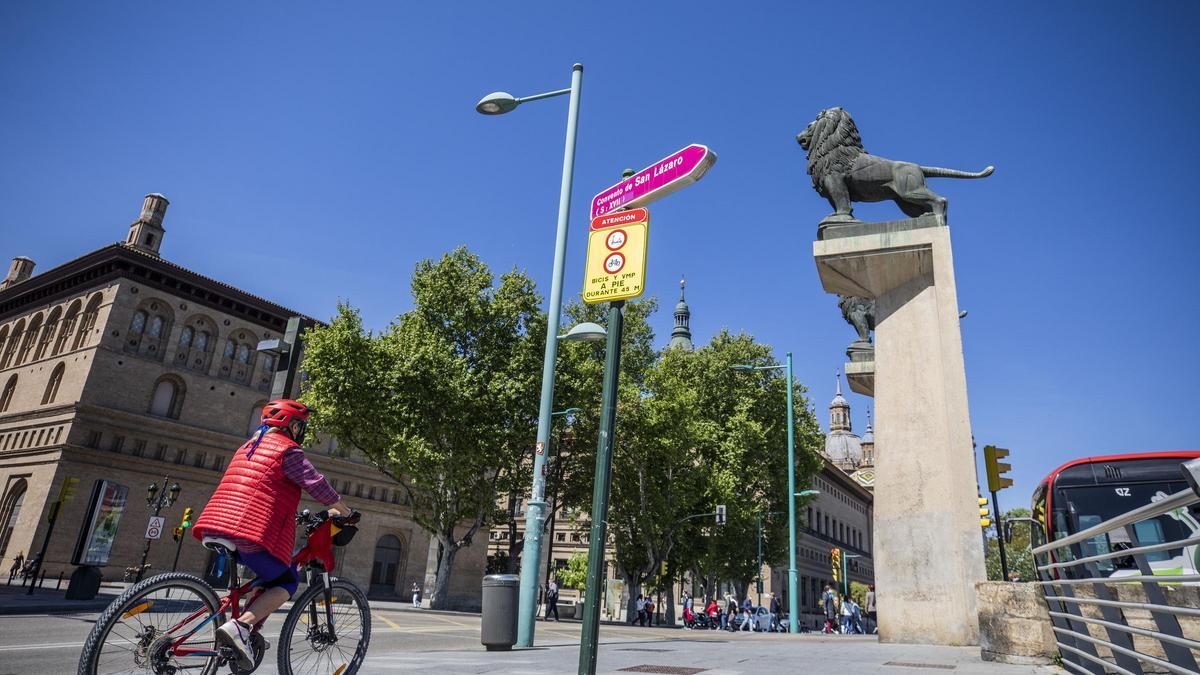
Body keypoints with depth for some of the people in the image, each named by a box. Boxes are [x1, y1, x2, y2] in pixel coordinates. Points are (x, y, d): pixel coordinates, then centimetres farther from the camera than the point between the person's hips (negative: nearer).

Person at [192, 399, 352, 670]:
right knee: (286, 582, 8)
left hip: (215, 528, 9)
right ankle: (240, 626, -14)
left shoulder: (248, 446, 26)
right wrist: (342, 510, 10)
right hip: (252, 534, -8)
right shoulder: (287, 449, -2)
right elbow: (316, 484, -7)